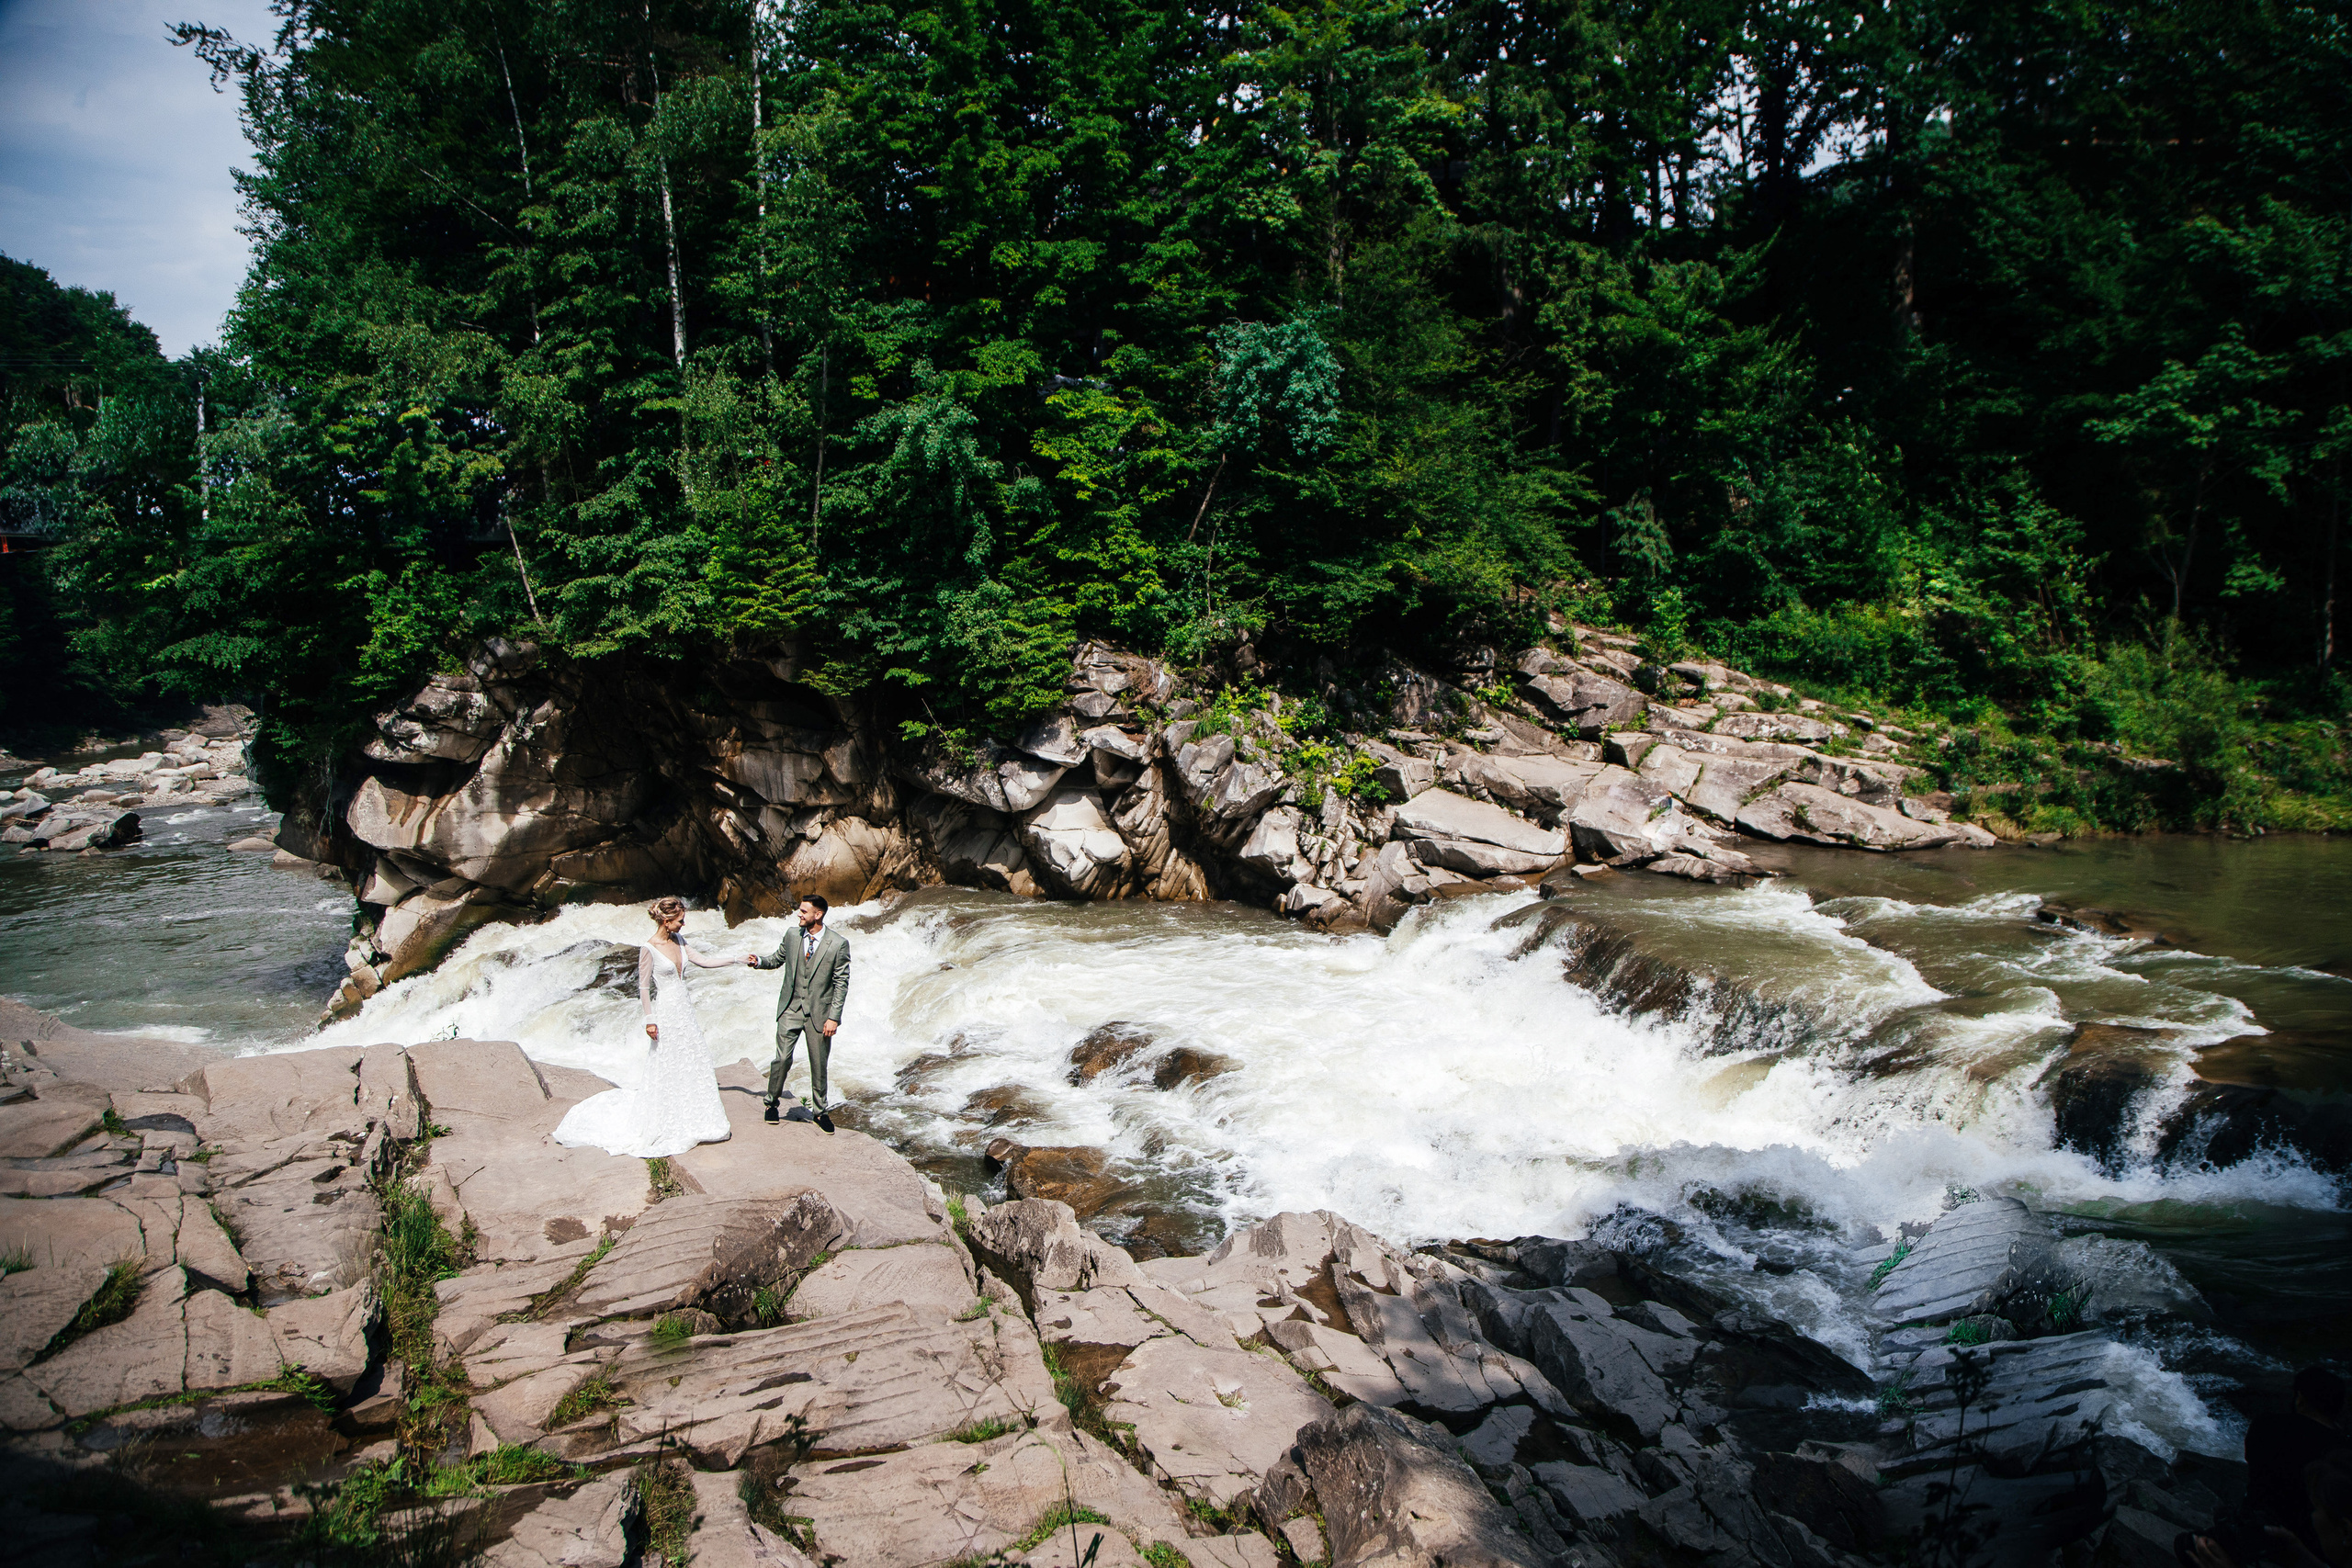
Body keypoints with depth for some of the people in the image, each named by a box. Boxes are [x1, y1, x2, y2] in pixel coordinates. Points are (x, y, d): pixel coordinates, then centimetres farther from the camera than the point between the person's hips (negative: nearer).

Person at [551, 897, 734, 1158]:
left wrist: (736, 960, 8)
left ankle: (690, 1121, 21)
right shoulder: (649, 950, -15)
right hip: (665, 1013, -8)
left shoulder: (678, 940, 5)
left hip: (684, 1009, 8)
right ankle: (661, 1125, 11)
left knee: (694, 1063, 9)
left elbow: (701, 961, 11)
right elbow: (644, 987, -13)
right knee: (665, 1069, -1)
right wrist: (649, 1020, -16)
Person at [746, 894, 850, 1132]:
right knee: (782, 1059, -1)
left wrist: (834, 1017, -11)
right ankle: (772, 1103, 21)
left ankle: (820, 1112, 23)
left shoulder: (839, 944, -10)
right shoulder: (792, 936, 1)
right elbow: (777, 959, 16)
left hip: (819, 1012, -2)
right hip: (791, 1008, 2)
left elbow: (841, 983, -7)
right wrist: (759, 961, -6)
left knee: (819, 1065, 7)